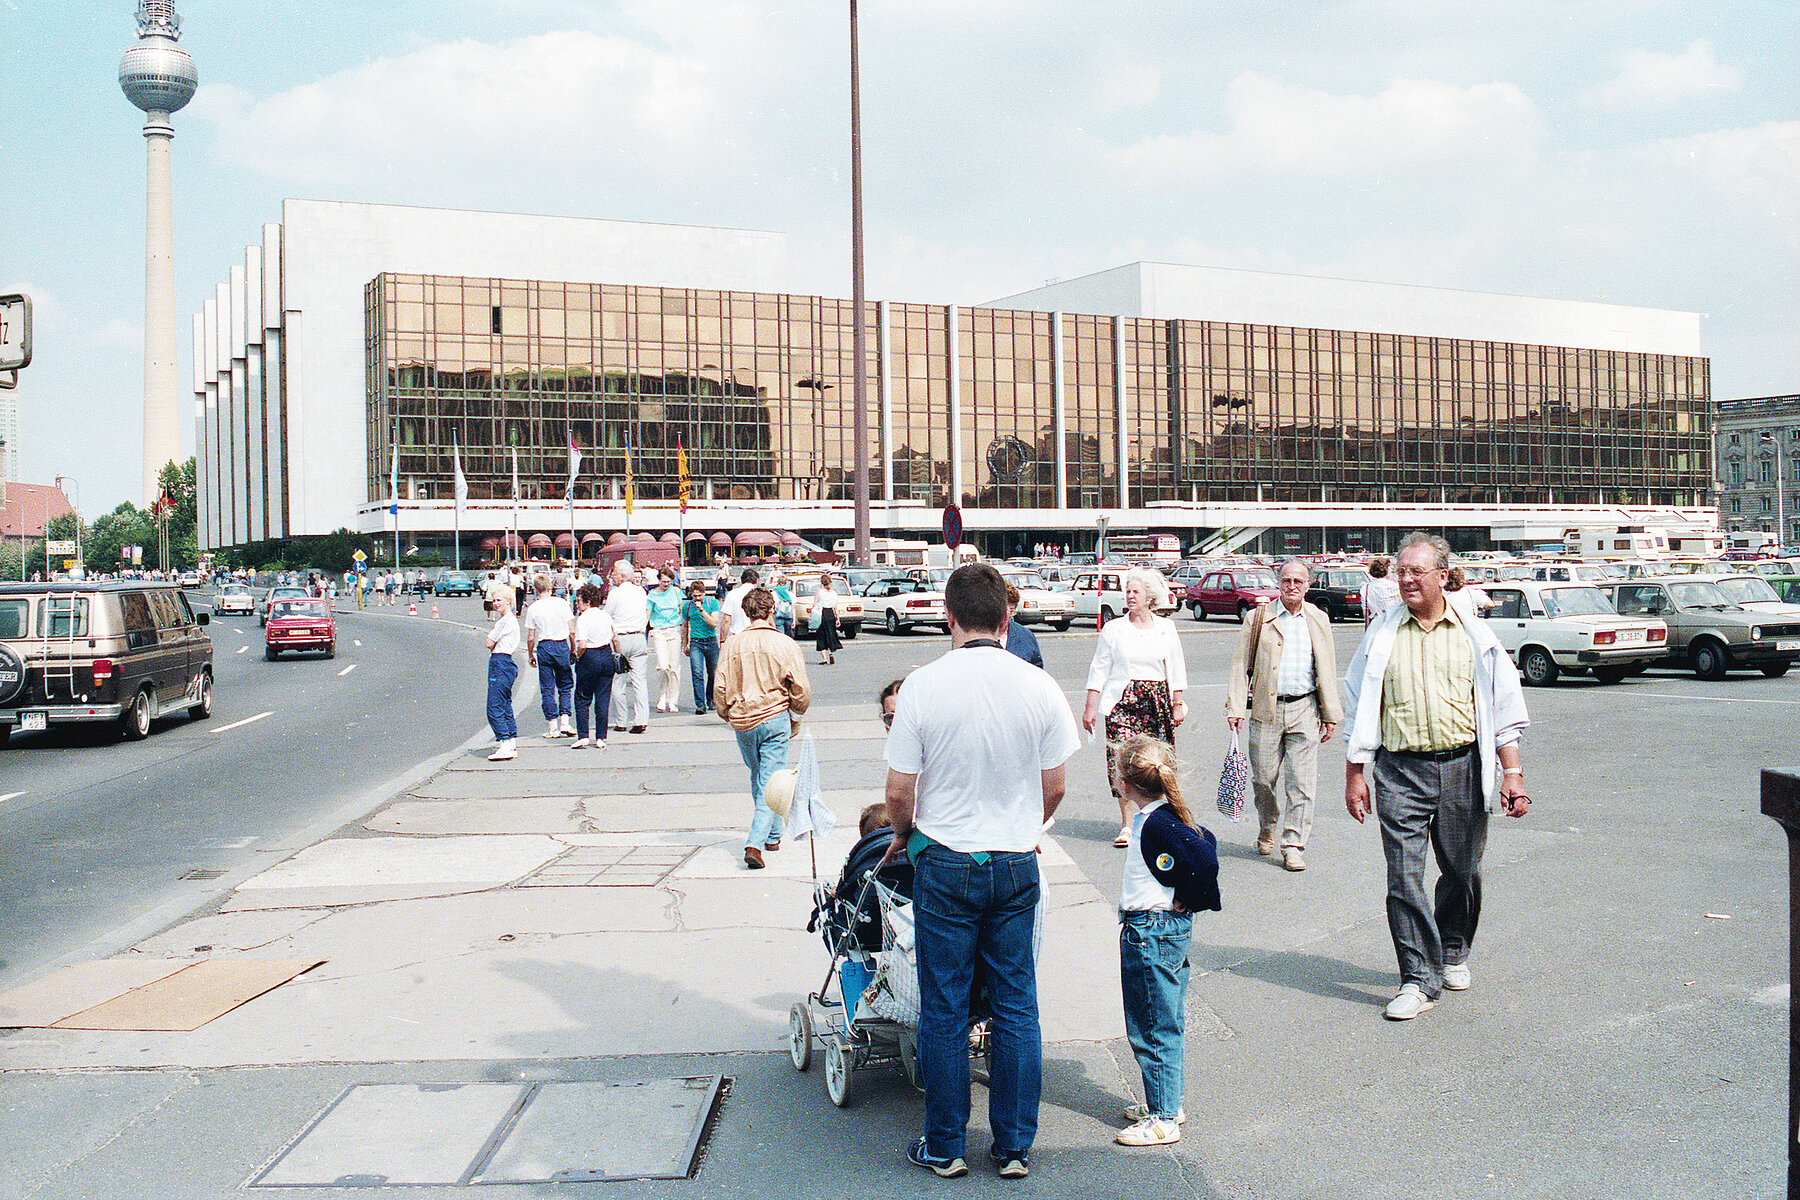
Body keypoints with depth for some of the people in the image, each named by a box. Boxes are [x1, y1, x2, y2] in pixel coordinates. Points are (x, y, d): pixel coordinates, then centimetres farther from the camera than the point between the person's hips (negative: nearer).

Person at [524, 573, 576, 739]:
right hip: (562, 645, 0)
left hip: (544, 647, 0)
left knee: (547, 689, 6)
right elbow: (572, 631, -1)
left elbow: (530, 638, -1)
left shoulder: (533, 608, -3)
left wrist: (530, 655, 13)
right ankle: (565, 721, 1)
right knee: (566, 686, 12)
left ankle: (553, 727, 5)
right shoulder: (562, 603, -2)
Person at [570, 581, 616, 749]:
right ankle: (601, 738, 9)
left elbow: (582, 645, -20)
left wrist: (578, 657, -3)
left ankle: (582, 737, 2)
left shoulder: (583, 618, -12)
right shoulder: (605, 616, 7)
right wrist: (616, 655, 21)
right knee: (603, 700, 8)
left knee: (582, 699, 6)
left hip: (589, 658, -5)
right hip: (607, 656, 6)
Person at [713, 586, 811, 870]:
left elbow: (720, 688, 1)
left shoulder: (732, 645, -2)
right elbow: (801, 690, -3)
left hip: (742, 723, 3)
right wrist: (797, 711, 17)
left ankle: (772, 835, 34)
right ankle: (756, 844, -11)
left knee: (758, 779, 21)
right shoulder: (785, 645, -7)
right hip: (774, 719, -3)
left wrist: (725, 714, 19)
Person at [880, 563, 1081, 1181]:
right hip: (1017, 864, 2)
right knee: (1016, 1007, 11)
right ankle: (1014, 1147, 21)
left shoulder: (922, 685, -12)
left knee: (943, 1009, 9)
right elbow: (1054, 788, 2)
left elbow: (899, 793, -8)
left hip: (945, 863, -2)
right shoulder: (1039, 685, -6)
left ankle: (944, 1147, 20)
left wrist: (903, 837, 13)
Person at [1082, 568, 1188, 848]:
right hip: (1122, 700, -1)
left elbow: (1177, 670, 13)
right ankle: (1126, 825, -7)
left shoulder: (1166, 628, 9)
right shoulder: (1113, 629, 5)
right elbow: (1099, 670, 6)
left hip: (1158, 702, 1)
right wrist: (1091, 708, 1)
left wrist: (1178, 704, 6)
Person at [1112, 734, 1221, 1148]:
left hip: (1150, 933, -10)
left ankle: (1163, 1120, 7)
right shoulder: (1169, 816, 7)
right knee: (1167, 1024, 20)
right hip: (1170, 929, 10)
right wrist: (1189, 900, 10)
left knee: (1153, 1030, -1)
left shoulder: (1157, 824, -21)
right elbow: (1206, 843, 14)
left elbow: (1204, 860, -29)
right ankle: (1167, 1102, 31)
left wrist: (1186, 900, -15)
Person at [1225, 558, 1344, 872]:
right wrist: (1235, 707, -5)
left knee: (1302, 784, -3)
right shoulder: (1258, 619, 3)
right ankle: (1268, 829, 33)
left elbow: (1327, 670, 11)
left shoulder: (1319, 620, 9)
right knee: (1263, 778, 6)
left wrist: (1330, 714, 8)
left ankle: (1293, 846, 5)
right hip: (1266, 709, -1)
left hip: (1305, 709, 1)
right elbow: (1240, 665, 3)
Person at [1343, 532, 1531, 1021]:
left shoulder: (1474, 634, 5)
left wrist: (1512, 770, 0)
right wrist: (1354, 774, 6)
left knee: (1463, 872, 11)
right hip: (1400, 771, 0)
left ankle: (1453, 953, 35)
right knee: (1404, 879, -6)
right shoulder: (1381, 635, 6)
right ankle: (1418, 979, 1)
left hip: (1462, 766, 1)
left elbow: (1504, 708, 7)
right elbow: (1358, 707, 10)